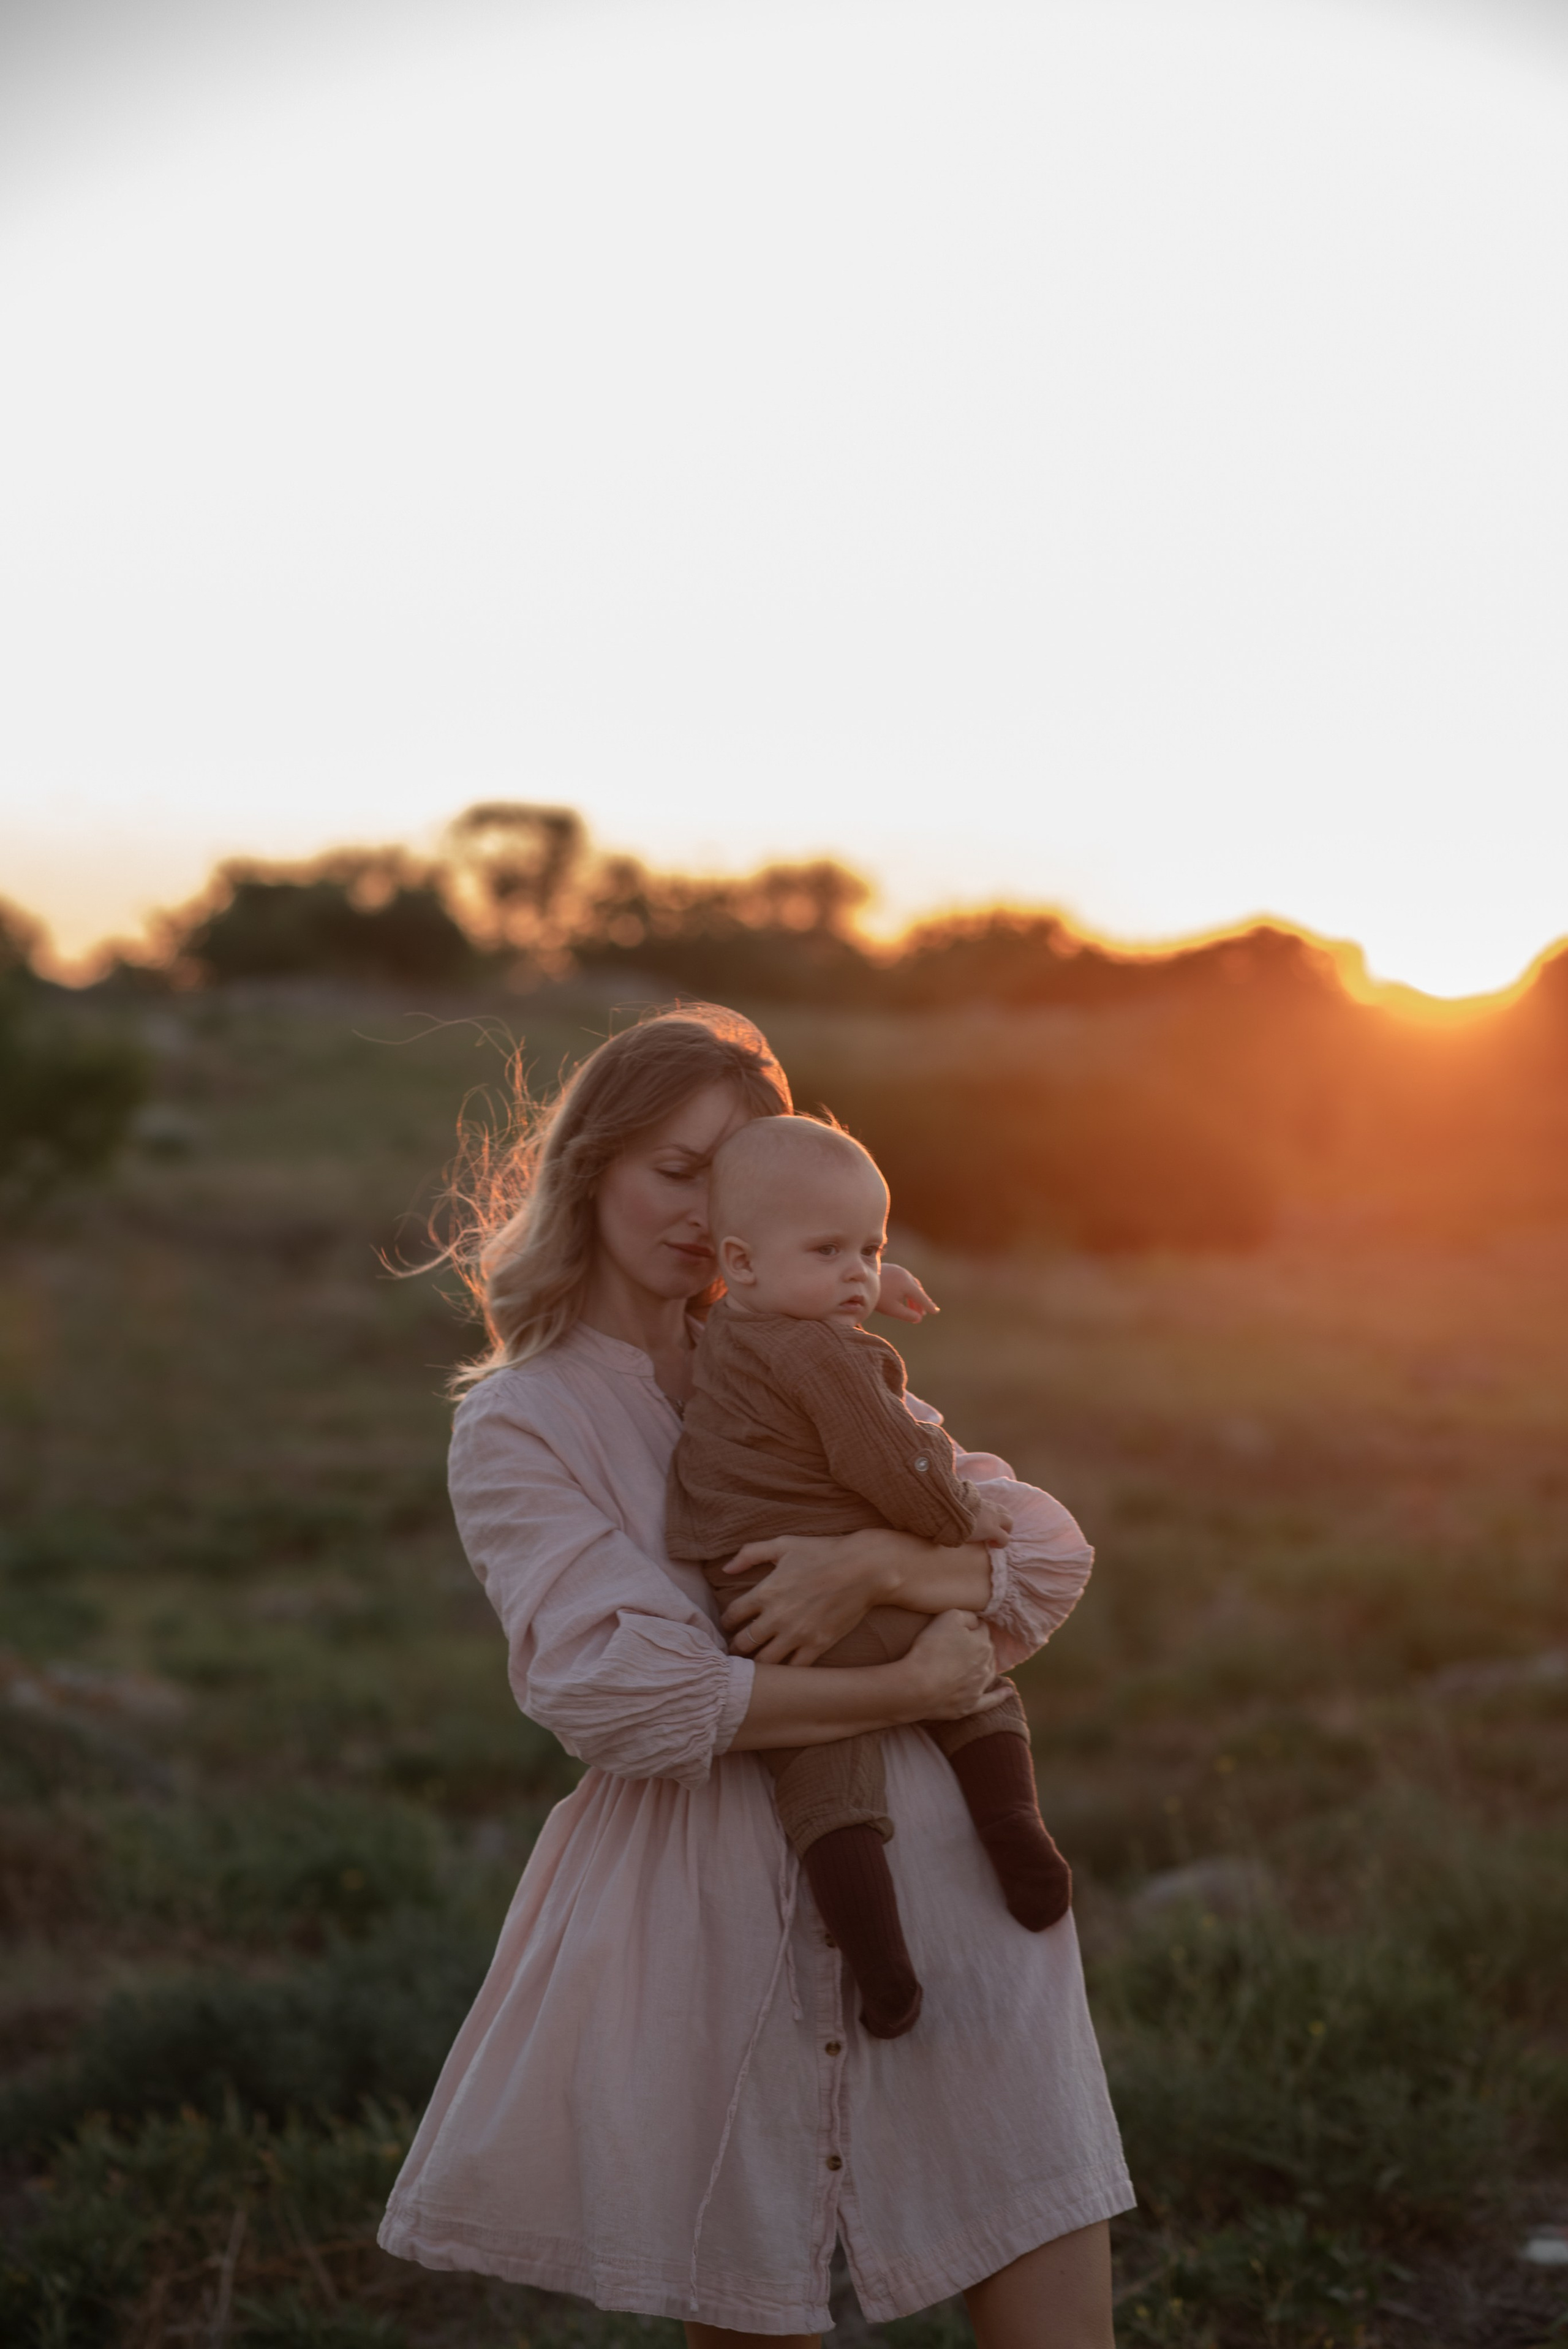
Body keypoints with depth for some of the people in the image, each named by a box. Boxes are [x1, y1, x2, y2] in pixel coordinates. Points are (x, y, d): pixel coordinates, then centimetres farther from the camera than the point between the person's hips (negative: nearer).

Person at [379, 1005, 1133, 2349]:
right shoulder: (518, 1430, 1)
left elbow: (1052, 1561, 6)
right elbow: (614, 1693, -14)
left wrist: (880, 1562, -15)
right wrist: (914, 1691, -16)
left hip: (944, 1880, 3)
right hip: (723, 1923, -3)